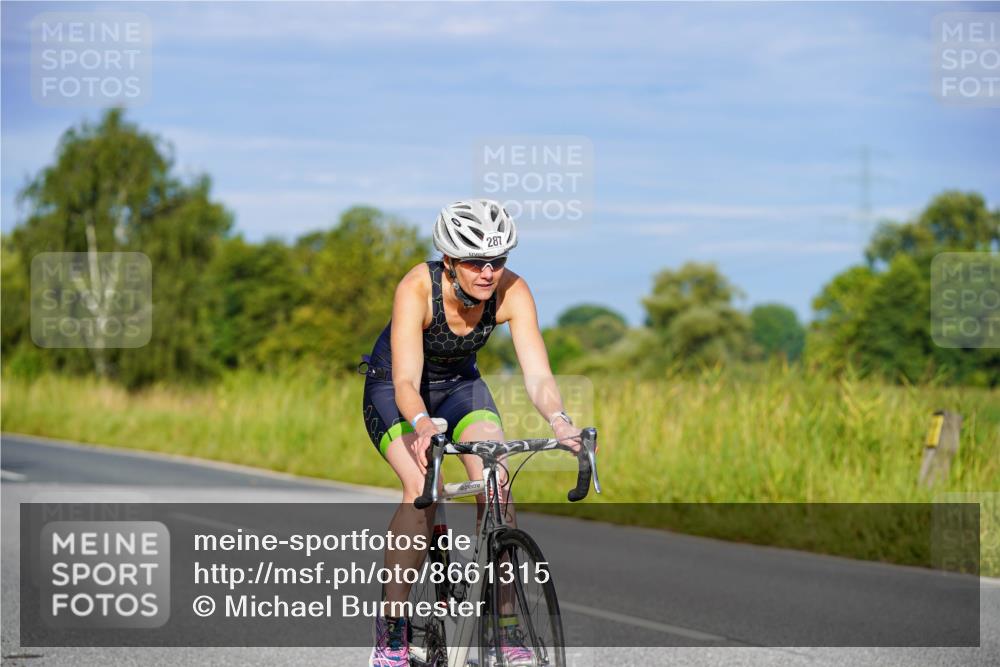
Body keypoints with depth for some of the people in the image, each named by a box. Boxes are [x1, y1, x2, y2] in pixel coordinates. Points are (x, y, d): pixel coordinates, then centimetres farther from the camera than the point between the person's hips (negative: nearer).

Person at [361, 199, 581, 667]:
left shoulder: (512, 292, -25)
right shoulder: (417, 288, -33)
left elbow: (537, 373, -32)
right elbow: (406, 381, -41)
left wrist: (558, 419, -52)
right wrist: (423, 425, -61)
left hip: (460, 385, 3)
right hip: (392, 388, -3)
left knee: (497, 485, -21)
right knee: (422, 490, -28)